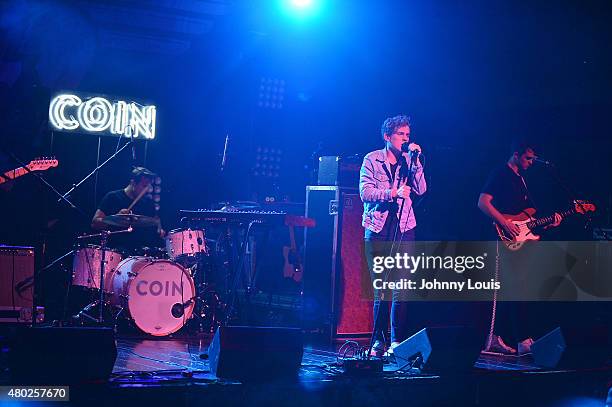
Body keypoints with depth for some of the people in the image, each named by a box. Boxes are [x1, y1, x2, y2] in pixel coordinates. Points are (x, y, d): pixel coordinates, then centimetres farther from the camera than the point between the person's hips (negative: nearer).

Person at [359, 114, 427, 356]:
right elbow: (365, 192, -7)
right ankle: (378, 341, 8)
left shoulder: (409, 162, 11)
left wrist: (415, 161, -9)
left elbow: (421, 189, -2)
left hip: (403, 229, 2)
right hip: (378, 229, -2)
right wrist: (393, 193, -20)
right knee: (380, 290, 1)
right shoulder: (372, 160, 4)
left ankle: (397, 341, -1)